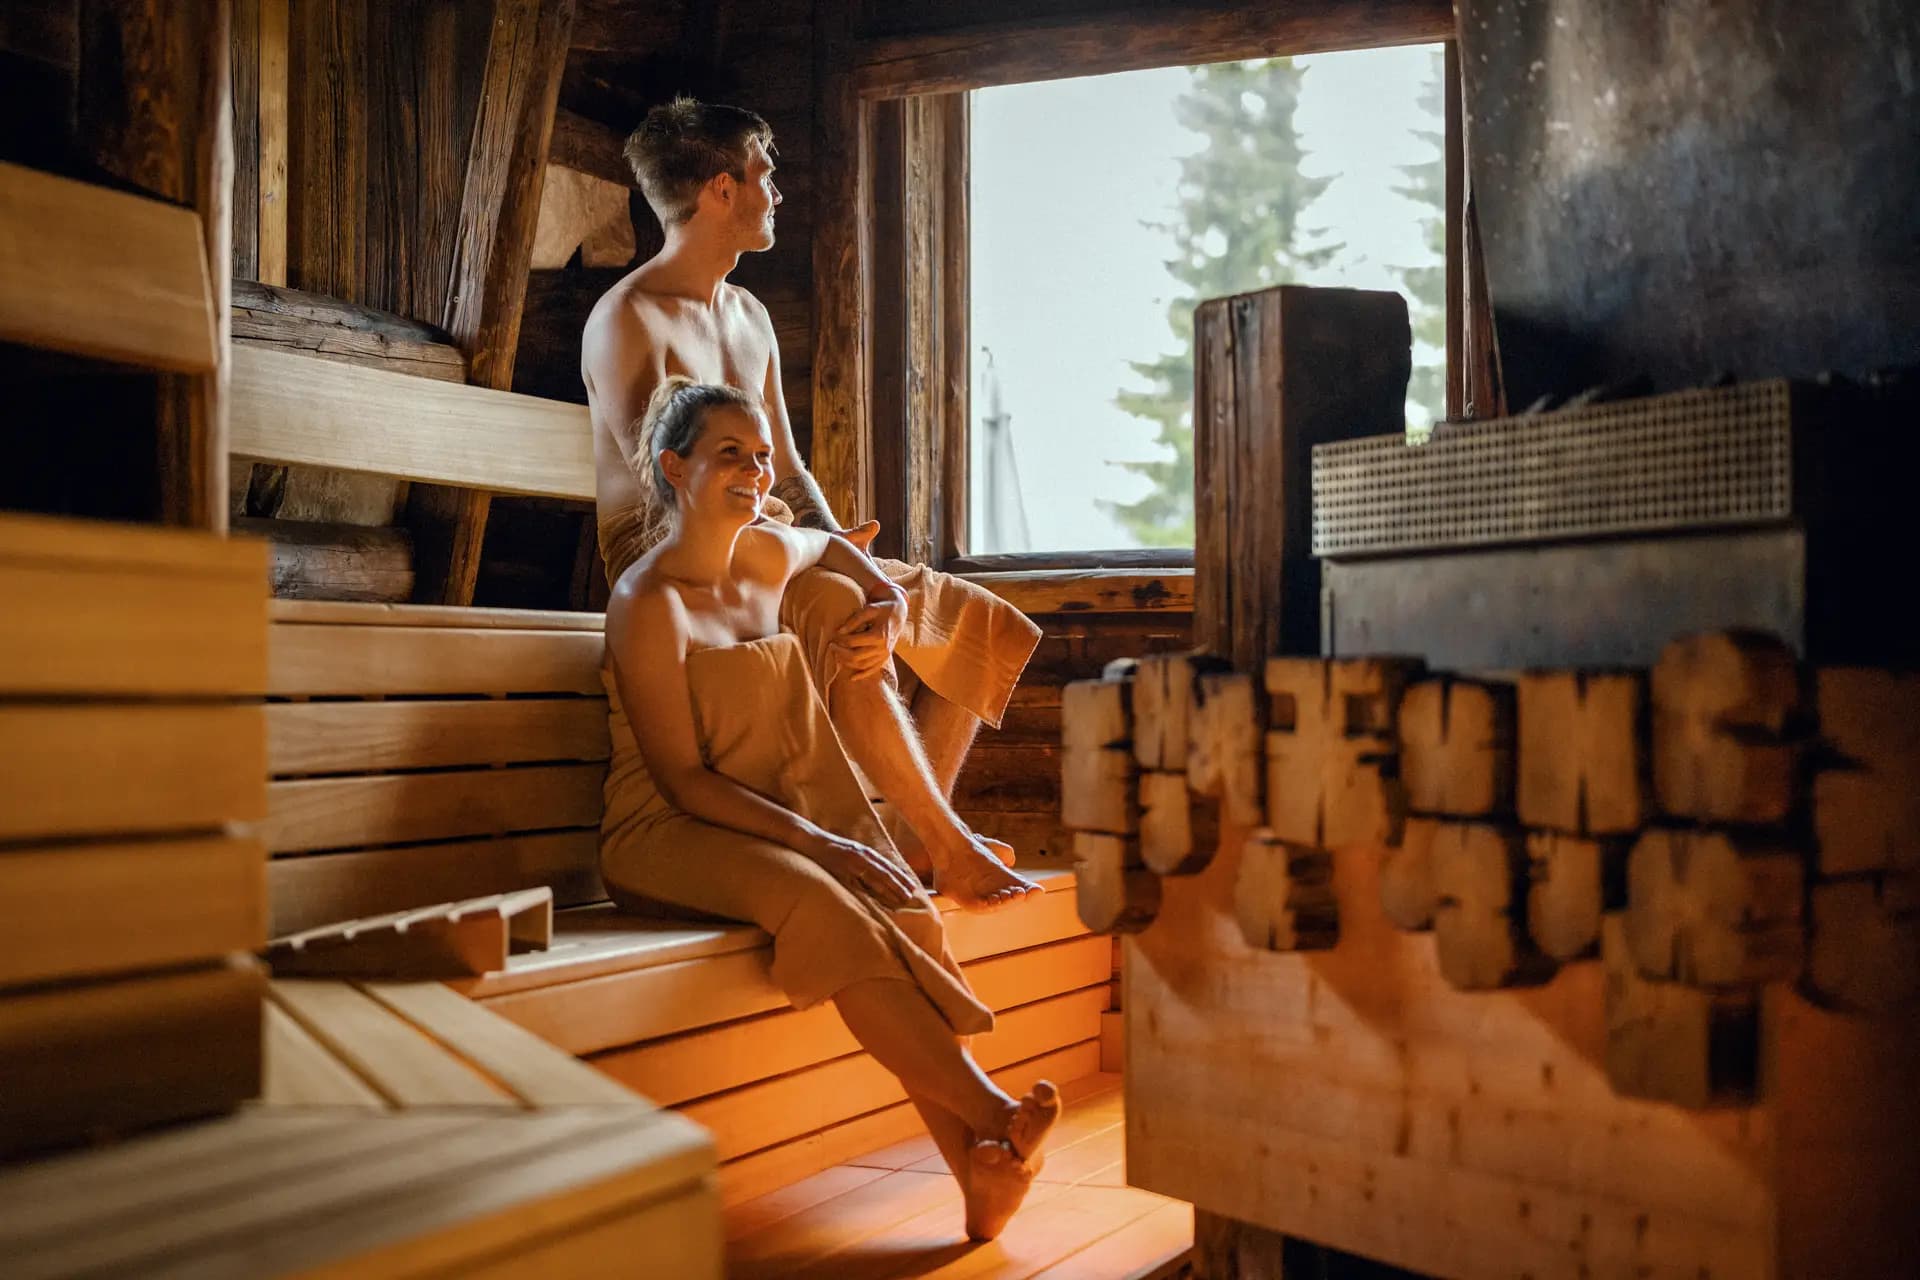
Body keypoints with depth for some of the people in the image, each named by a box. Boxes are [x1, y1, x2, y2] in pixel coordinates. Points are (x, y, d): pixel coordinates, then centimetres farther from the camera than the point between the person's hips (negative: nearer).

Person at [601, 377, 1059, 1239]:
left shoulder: (772, 554, 10)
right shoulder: (648, 605, -11)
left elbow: (833, 547, 37)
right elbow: (684, 780, -15)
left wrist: (890, 603, 17)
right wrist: (815, 840, -23)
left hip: (777, 821, 6)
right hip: (669, 837, -6)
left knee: (901, 903, -24)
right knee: (818, 900, -35)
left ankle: (976, 1167, -32)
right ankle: (993, 1116, -32)